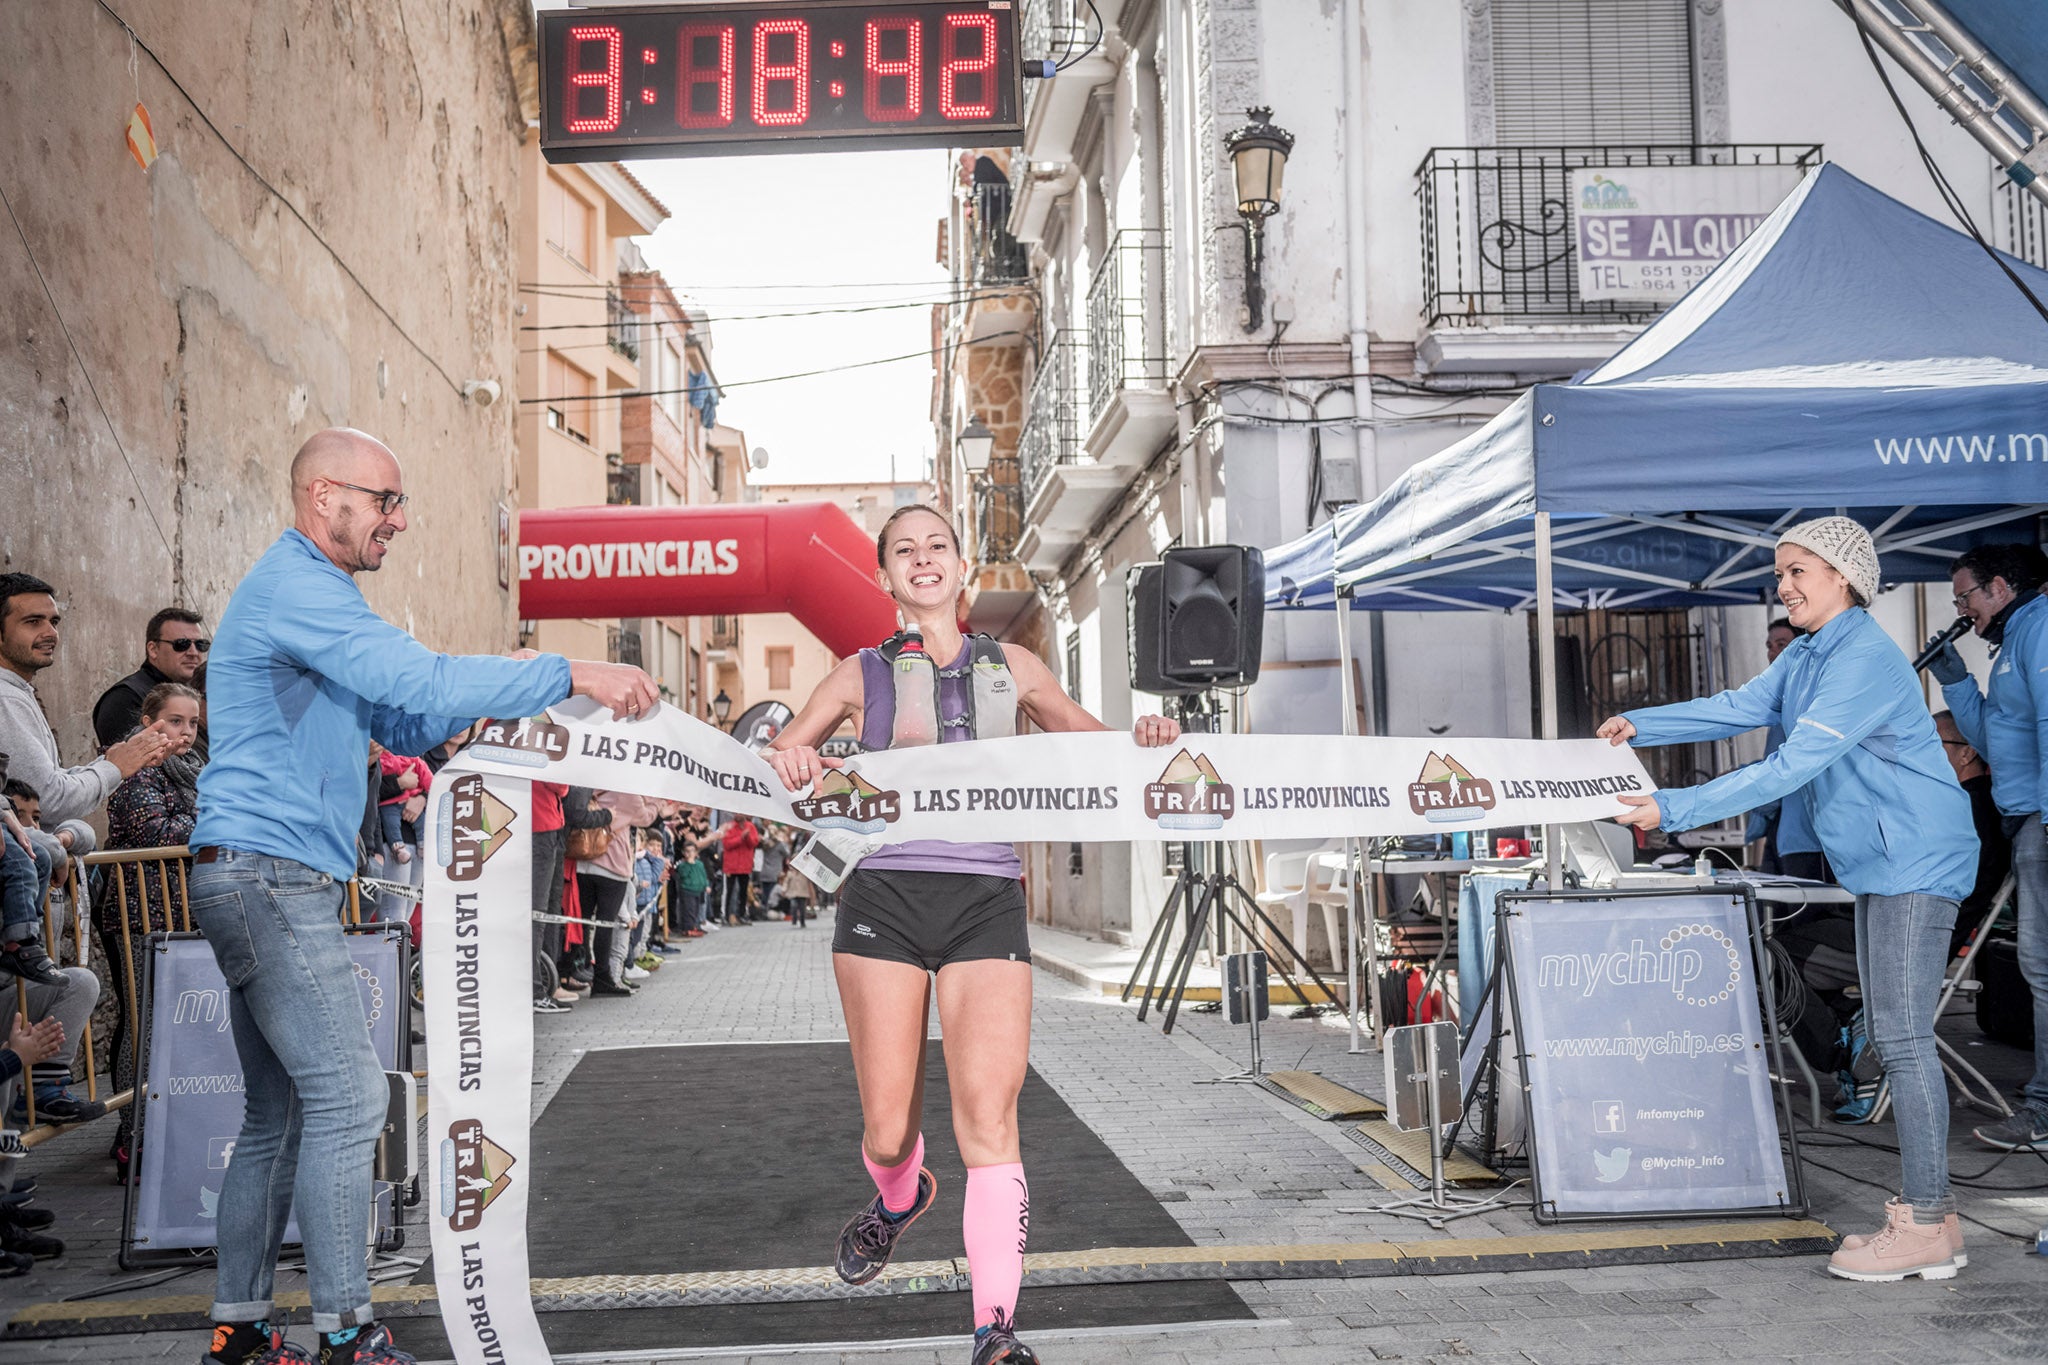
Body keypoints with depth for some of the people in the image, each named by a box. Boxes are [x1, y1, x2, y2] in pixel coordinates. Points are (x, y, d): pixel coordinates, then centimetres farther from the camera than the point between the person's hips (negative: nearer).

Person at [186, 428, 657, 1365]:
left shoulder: (309, 595, 23)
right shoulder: (294, 587, -12)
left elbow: (403, 726, 23)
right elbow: (422, 683, -24)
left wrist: (490, 687, 6)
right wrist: (570, 677, -21)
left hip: (270, 886, 11)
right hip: (268, 874, -11)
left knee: (279, 1113, 11)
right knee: (347, 1096, -9)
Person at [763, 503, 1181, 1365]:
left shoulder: (1011, 668, 15)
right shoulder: (862, 675, 12)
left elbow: (1094, 742, 25)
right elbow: (774, 761, 10)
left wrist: (1143, 739, 2)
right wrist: (791, 758, -14)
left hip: (986, 901, 0)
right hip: (885, 896, 0)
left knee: (988, 1116, -13)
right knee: (887, 1130, 3)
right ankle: (899, 1197, 39)